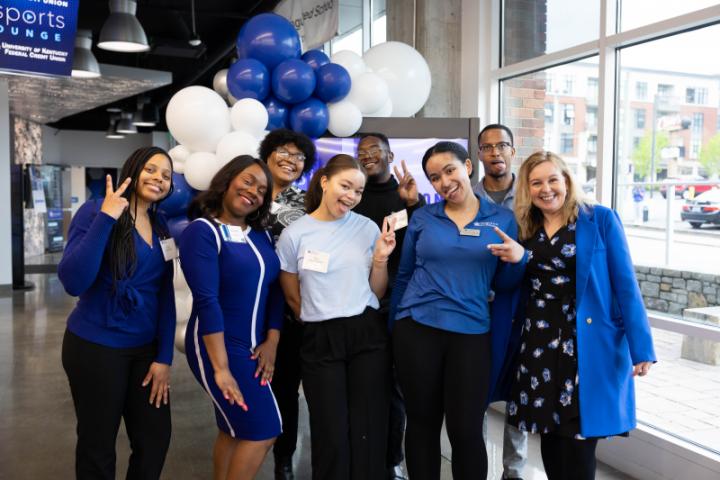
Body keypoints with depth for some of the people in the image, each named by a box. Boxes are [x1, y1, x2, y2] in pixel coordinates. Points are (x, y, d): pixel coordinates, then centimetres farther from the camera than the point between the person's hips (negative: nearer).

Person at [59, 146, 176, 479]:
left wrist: (164, 357, 1)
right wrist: (106, 217, -27)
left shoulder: (161, 227, 5)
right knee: (97, 445, 10)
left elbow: (165, 295, 6)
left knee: (156, 439, 11)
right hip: (96, 347, -5)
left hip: (146, 348, 5)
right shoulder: (96, 211, -12)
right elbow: (73, 282, -24)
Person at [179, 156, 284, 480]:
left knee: (236, 429, 17)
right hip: (218, 347, -7)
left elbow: (274, 290, 8)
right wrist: (221, 368, -24)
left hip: (255, 349, 7)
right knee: (262, 431, -6)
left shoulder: (261, 234, 7)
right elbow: (206, 301, -21)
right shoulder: (202, 231, -14)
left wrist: (271, 342, -3)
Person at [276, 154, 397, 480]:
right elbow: (293, 298, 8)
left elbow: (377, 293, 7)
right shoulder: (294, 235, -2)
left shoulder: (368, 228, 2)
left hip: (368, 334, 1)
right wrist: (321, 323, 10)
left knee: (369, 431, 5)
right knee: (331, 434, 5)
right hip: (320, 341, -1)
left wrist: (381, 259, -7)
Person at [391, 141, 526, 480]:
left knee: (466, 431, 2)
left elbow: (503, 285, 7)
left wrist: (517, 259, -13)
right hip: (417, 330, 1)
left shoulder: (502, 219, 3)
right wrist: (393, 328, 9)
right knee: (422, 423, 11)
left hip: (471, 333, 0)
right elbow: (404, 276, 10)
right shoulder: (422, 218, 4)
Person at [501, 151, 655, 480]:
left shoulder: (601, 219, -3)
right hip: (537, 344, 4)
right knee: (549, 432, 11)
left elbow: (625, 284, -7)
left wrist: (640, 346, -12)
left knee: (578, 437, -2)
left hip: (587, 344, -4)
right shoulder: (524, 229, 9)